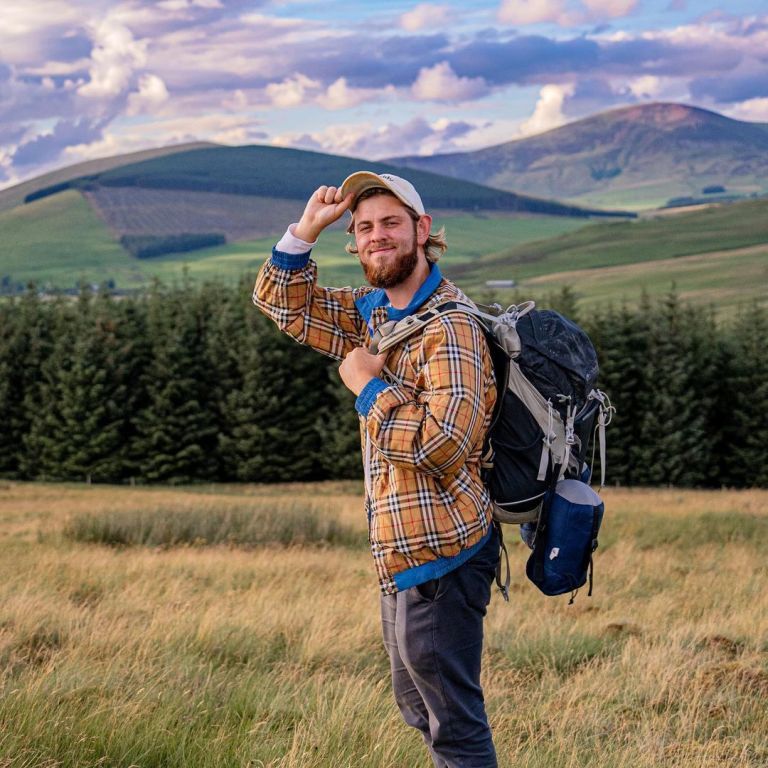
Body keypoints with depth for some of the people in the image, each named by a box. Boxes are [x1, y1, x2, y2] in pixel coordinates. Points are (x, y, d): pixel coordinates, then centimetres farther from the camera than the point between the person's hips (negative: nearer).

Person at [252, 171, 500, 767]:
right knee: (420, 708, 21)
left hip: (437, 556, -10)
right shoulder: (371, 312, 10)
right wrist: (307, 228, 3)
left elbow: (443, 444, -29)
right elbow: (282, 303, 19)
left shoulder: (448, 327, -19)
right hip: (403, 554, 10)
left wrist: (370, 387, -17)